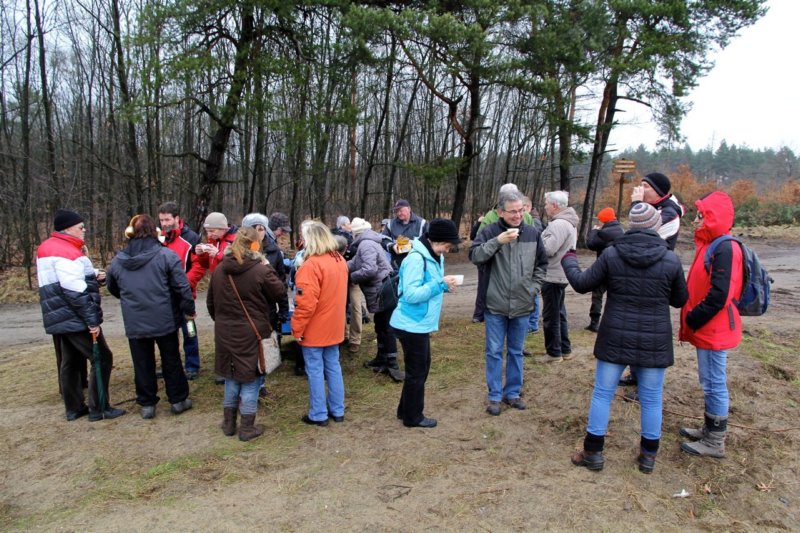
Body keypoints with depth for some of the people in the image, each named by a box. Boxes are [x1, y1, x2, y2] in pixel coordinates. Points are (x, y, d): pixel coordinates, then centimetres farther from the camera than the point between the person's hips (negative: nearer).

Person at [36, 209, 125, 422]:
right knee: (102, 358, -2)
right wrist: (92, 320, -21)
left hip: (58, 318, 10)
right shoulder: (67, 252, -19)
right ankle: (98, 409, 2)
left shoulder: (46, 248, 13)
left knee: (70, 362, 16)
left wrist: (92, 276, 10)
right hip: (75, 319, -10)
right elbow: (76, 292, -24)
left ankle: (74, 408, 24)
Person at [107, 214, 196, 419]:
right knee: (171, 360, 12)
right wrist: (189, 310, -2)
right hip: (165, 320, -2)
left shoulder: (117, 260, 1)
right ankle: (178, 400, 22)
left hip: (134, 323, 2)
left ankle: (147, 404, 22)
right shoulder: (166, 255, -12)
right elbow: (182, 286, -15)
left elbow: (113, 288, 16)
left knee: (142, 364, 13)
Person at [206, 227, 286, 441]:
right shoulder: (260, 270, -16)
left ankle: (229, 423, 30)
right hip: (252, 333, -5)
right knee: (250, 378, 7)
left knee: (231, 376, 19)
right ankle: (247, 427, 14)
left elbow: (211, 302, 12)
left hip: (225, 333, 5)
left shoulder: (220, 269, 3)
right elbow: (280, 293, -5)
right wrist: (268, 267, 1)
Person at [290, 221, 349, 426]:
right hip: (334, 326, 7)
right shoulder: (340, 260, 4)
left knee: (315, 370, 4)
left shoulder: (311, 265, -22)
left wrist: (297, 329, -14)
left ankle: (318, 414, 14)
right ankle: (337, 410, 24)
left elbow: (306, 303, -24)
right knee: (333, 367, 15)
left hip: (314, 330, -7)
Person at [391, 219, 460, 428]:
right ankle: (413, 417, 20)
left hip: (421, 324, 10)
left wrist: (444, 286, -4)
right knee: (416, 372, 4)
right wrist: (440, 284, -26)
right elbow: (411, 294, -27)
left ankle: (406, 410, 34)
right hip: (412, 325, -10)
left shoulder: (434, 257, 8)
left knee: (421, 368, 19)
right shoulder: (416, 259, -22)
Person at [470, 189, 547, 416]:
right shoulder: (490, 232, -6)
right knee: (494, 352, 6)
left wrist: (533, 287, 4)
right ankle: (494, 396, 19)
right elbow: (474, 256, -18)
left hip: (522, 306, 3)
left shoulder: (533, 234, 3)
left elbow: (542, 264, 14)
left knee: (516, 351, 15)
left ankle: (512, 392, 29)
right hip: (495, 305, -3)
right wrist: (497, 241, -26)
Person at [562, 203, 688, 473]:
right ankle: (648, 456, 26)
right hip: (654, 342, 1)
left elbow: (581, 284, -1)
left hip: (615, 339, 0)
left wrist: (568, 260, 17)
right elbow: (680, 299, 5)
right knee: (651, 399, 14)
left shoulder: (611, 254, -8)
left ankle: (593, 452, 18)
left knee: (602, 393, 10)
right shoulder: (671, 260, -6)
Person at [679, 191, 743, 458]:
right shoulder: (711, 245, 11)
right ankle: (710, 429, 33)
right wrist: (692, 319, 12)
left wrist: (692, 319, -16)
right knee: (710, 382, 19)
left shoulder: (725, 249, -19)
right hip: (707, 329, 10)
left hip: (714, 331, -10)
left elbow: (719, 296, -25)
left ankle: (715, 442, 12)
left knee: (715, 384, 0)